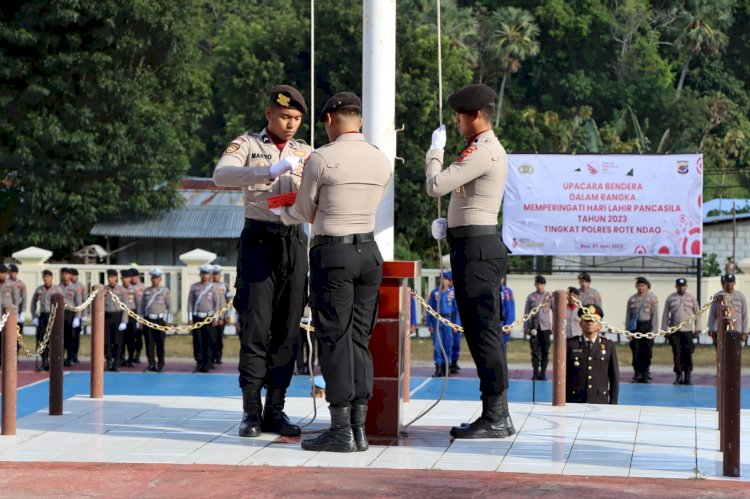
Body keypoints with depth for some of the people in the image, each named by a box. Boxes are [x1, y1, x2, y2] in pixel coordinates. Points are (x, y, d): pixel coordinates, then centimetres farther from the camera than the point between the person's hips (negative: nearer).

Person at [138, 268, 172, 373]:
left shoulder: (165, 291, 3)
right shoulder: (146, 291, 11)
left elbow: (169, 307, 0)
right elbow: (141, 306, 12)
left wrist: (168, 322, -6)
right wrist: (140, 322, 7)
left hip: (160, 320, -3)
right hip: (148, 320, 3)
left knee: (160, 344, 1)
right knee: (149, 343, 2)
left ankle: (160, 366, 7)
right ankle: (151, 365, 7)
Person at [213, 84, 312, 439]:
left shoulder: (305, 152, 15)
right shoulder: (246, 145, 3)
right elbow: (221, 176, -17)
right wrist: (270, 171, -29)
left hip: (294, 242, 4)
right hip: (259, 240, -4)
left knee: (288, 329, 2)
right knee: (256, 326, -6)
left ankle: (275, 411, 7)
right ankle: (251, 412, -2)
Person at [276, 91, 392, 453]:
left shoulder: (321, 159, -10)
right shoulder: (382, 162, 7)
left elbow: (304, 212, 3)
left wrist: (280, 215, 26)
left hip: (332, 251, -5)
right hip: (369, 250, 5)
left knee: (335, 341, -3)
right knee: (360, 340, 9)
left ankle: (341, 431, -4)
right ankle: (359, 427, 9)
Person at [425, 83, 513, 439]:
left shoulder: (482, 151, -14)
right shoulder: (490, 150, 20)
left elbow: (436, 186, -18)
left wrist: (435, 151, -1)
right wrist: (449, 223, 13)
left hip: (476, 249, -11)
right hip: (477, 245, 11)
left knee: (484, 332, -9)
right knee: (482, 333, 11)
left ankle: (495, 419, -8)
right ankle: (496, 414, 15)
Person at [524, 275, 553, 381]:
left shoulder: (549, 296, 5)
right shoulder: (530, 297, 6)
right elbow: (526, 313, 9)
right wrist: (526, 327, 4)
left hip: (545, 327, 0)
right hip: (534, 327, 0)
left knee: (545, 351, 1)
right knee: (535, 351, -2)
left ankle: (543, 373, 8)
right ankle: (535, 373, 3)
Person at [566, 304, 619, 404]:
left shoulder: (608, 346, 7)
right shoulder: (571, 345, 5)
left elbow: (614, 377, 8)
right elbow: (564, 376, 6)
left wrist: (613, 404, 3)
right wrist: (563, 403, 3)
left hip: (600, 402, 0)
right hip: (575, 402, 0)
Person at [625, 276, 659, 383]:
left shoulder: (652, 298, 0)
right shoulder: (632, 299, 8)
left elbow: (655, 316, -1)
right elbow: (628, 316, 11)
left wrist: (653, 331, -7)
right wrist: (628, 331, 5)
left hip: (647, 326, -2)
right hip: (635, 327, 2)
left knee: (646, 352, -1)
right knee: (636, 352, 1)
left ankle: (646, 375, 7)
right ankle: (637, 374, 8)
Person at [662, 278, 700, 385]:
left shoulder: (692, 298, 6)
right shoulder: (670, 298, 6)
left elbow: (697, 314, 9)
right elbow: (665, 314, 8)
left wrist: (697, 329, 4)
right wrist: (664, 329, 4)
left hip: (687, 331, 0)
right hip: (674, 331, 1)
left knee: (688, 354, -3)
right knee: (677, 354, 1)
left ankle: (687, 376, 1)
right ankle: (678, 376, 8)